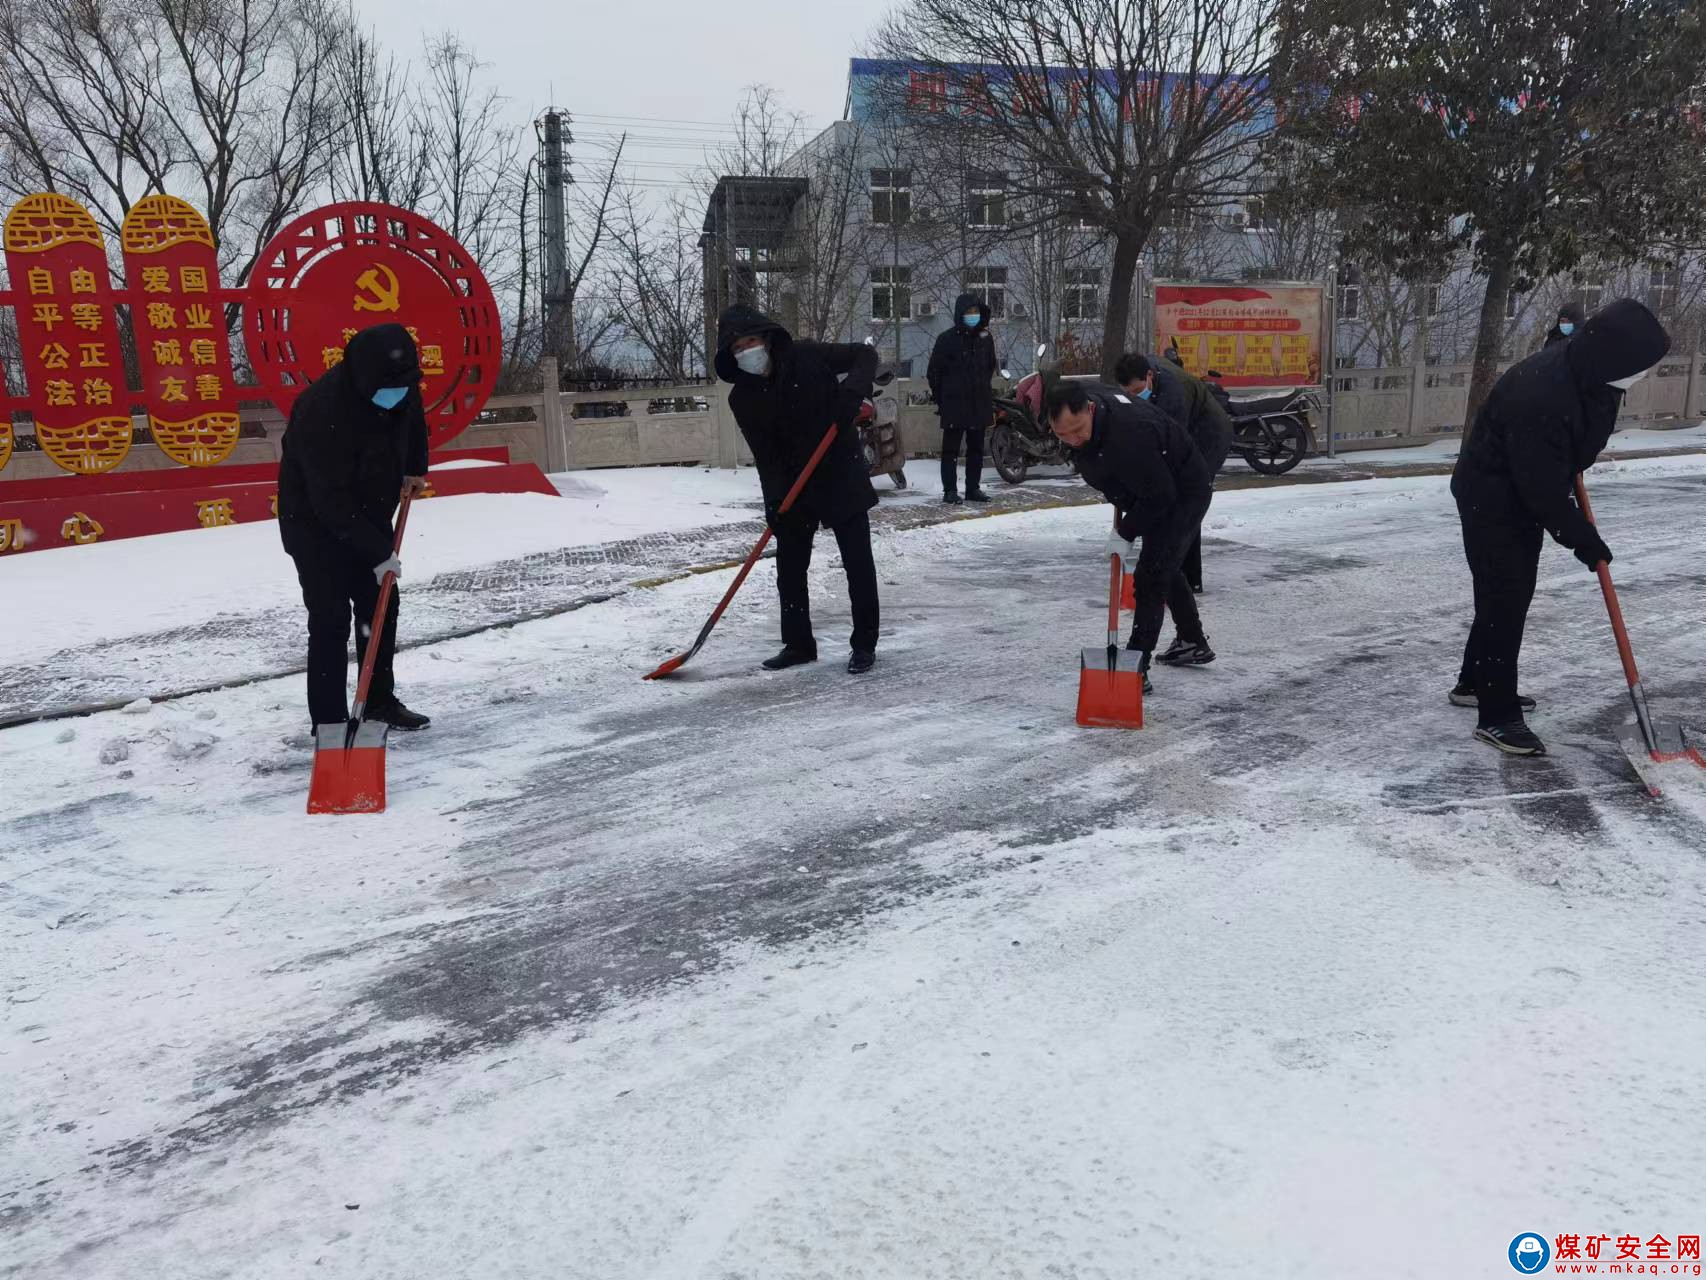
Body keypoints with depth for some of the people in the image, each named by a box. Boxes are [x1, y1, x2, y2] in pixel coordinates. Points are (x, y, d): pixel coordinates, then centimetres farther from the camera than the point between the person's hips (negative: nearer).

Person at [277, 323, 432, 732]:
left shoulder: (400, 384, -13)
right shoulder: (322, 411, -34)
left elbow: (413, 418, 15)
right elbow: (332, 502, -32)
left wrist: (414, 468, 11)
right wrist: (378, 553, -30)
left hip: (368, 516, 7)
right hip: (315, 522, -7)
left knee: (380, 606, 11)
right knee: (331, 619, -11)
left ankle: (380, 700, 24)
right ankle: (328, 721, -4)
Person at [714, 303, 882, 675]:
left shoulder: (806, 358, -11)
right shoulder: (742, 399, -5)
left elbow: (865, 354, -3)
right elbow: (765, 456, -9)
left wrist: (851, 392, -21)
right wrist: (777, 500, -21)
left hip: (841, 477, -3)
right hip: (792, 488, 3)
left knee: (858, 563, 0)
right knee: (790, 568, 6)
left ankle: (865, 645, 11)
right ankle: (798, 644, 21)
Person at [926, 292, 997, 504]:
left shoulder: (985, 338, 7)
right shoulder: (947, 339, -7)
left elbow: (990, 367, 20)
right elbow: (934, 372, -3)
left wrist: (985, 390, 13)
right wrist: (940, 398, -2)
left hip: (979, 404, 5)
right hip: (954, 404, -5)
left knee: (976, 448, 10)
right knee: (951, 448, 0)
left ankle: (973, 488, 18)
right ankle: (950, 490, 4)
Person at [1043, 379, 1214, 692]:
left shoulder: (1128, 435, -43)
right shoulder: (1078, 399, -16)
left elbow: (1159, 495, -34)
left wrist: (1125, 533, -25)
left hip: (1183, 493, -10)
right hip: (1152, 491, 10)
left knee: (1151, 574, -16)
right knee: (1164, 567, 24)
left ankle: (1137, 665, -13)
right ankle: (1193, 641, 42)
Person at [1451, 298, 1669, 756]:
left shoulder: (1584, 367, -8)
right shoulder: (1538, 397, -36)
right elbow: (1544, 488, -28)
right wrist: (1583, 539, -17)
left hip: (1528, 494, 10)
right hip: (1491, 500, -10)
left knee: (1514, 595, 18)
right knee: (1504, 601, -8)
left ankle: (1475, 683, 34)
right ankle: (1497, 717, -1)